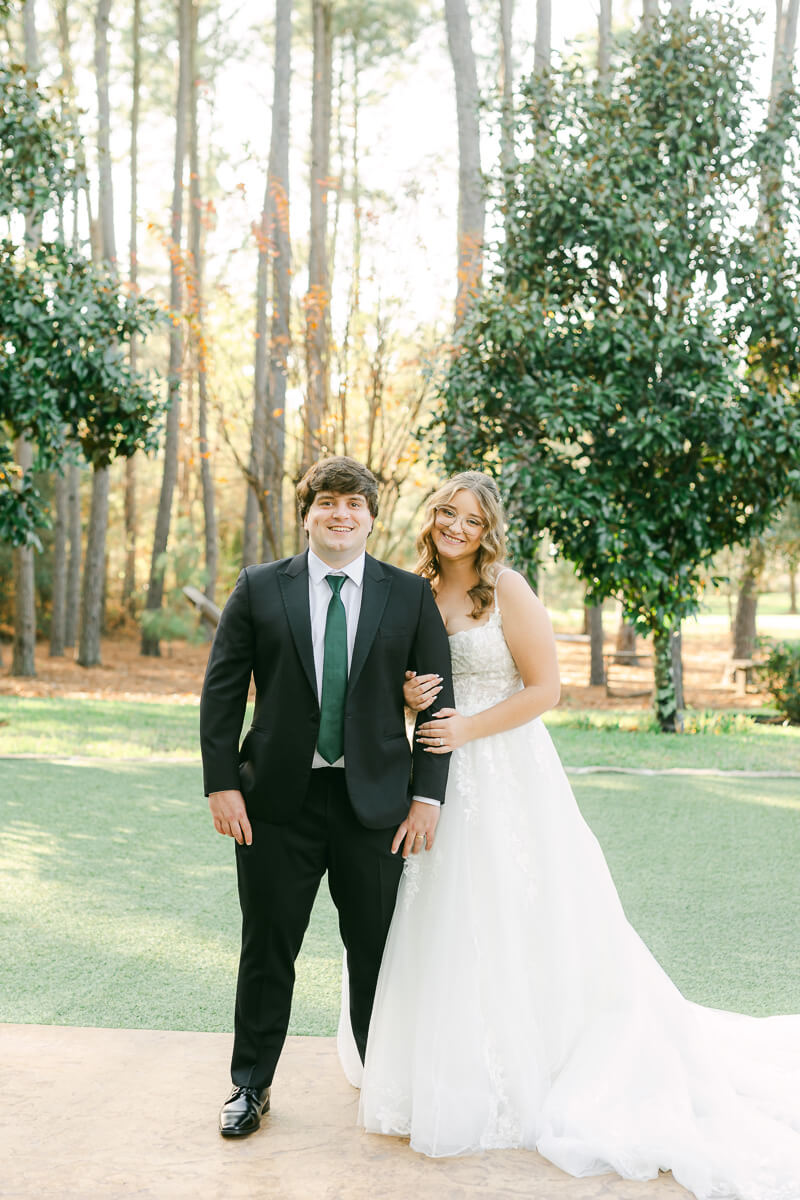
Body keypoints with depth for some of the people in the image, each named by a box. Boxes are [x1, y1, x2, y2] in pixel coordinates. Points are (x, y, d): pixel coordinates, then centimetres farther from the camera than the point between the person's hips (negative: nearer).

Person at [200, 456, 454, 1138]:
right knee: (267, 950, 9)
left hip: (376, 800, 0)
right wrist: (222, 784, -6)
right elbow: (222, 691, 2)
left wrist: (427, 797, -5)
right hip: (279, 800, 0)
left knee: (376, 952, 12)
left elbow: (437, 701, 1)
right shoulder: (259, 589, 2)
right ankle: (251, 1085, 25)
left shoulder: (411, 596, 2)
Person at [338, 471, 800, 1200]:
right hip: (436, 776, 6)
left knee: (506, 916, 0)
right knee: (437, 920, 11)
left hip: (502, 770, -6)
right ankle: (443, 1064, 28)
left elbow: (544, 687, -12)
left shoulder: (506, 590, -11)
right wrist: (407, 694, -6)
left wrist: (468, 728, -16)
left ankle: (518, 1075, 15)